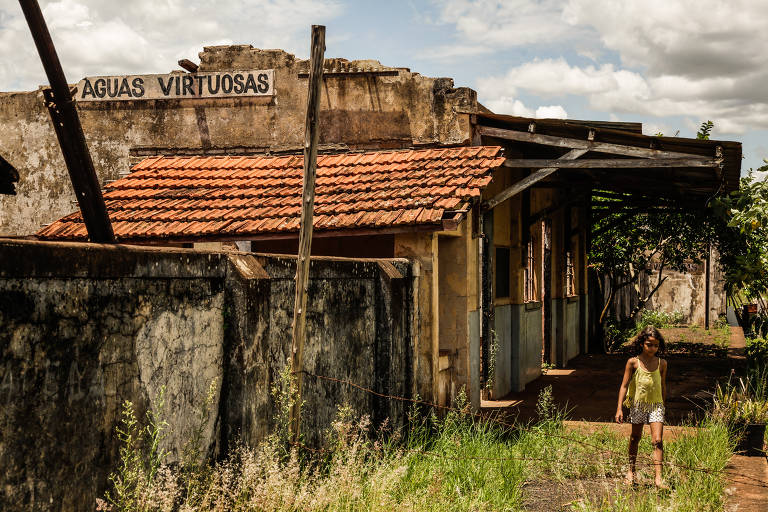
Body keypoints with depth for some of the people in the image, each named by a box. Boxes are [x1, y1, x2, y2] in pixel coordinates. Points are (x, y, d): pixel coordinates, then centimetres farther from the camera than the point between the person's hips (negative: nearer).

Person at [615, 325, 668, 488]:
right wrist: (619, 408, -10)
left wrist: (663, 405, 19)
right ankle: (631, 470, 34)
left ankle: (658, 477, -14)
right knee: (635, 437, 16)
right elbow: (624, 385, -5)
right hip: (638, 405, 0)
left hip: (656, 405, 1)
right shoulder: (633, 362, -7)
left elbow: (663, 386, 12)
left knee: (658, 440, -11)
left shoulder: (661, 364, -1)